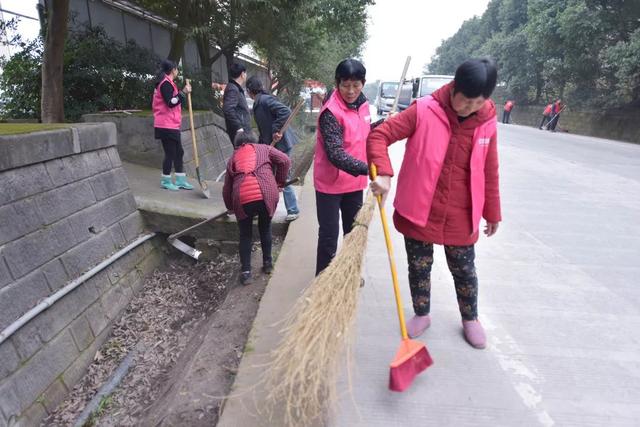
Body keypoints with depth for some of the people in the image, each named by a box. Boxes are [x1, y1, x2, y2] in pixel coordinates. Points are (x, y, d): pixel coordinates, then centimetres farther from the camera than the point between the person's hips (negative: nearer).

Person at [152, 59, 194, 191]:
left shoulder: (168, 83, 19)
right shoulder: (166, 83, -12)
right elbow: (171, 103, -21)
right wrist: (183, 92, -23)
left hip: (172, 125, 10)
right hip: (166, 126, -10)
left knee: (179, 152, 10)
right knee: (170, 153, -4)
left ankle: (180, 180, 15)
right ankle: (166, 181, 8)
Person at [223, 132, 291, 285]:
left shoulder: (233, 158, 26)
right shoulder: (264, 148, 23)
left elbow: (226, 188, 27)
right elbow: (285, 161, 7)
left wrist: (230, 207, 43)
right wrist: (279, 182, 21)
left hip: (242, 198, 1)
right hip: (266, 194, 0)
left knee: (245, 235, 18)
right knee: (265, 229, 23)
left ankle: (246, 271, 16)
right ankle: (268, 263, 33)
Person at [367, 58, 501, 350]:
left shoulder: (486, 123, -2)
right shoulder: (423, 112, -12)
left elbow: (489, 172, 7)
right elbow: (378, 136, -13)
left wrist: (492, 213, 13)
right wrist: (383, 174, -28)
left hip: (460, 217, 2)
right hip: (418, 211, -2)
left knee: (464, 271, 17)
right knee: (419, 268, 14)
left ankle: (470, 318, 42)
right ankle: (421, 314, 38)